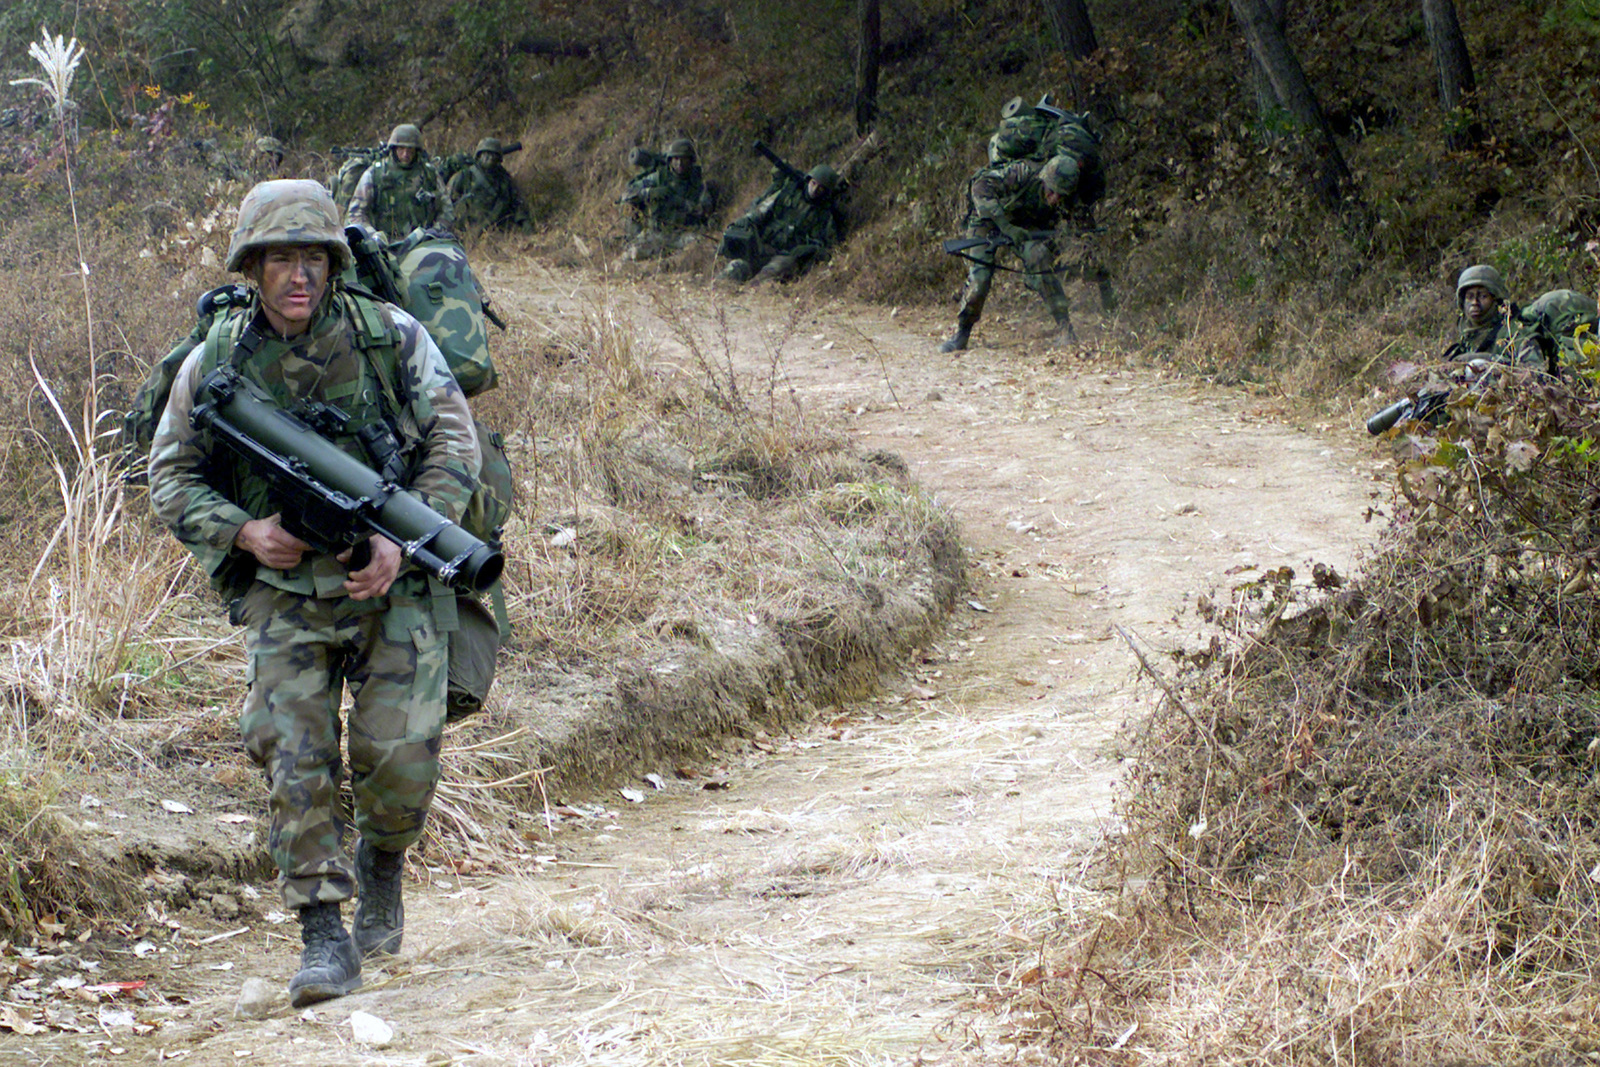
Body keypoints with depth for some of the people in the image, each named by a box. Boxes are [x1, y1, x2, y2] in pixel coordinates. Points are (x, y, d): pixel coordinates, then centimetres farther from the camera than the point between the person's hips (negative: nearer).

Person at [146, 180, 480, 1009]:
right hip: (285, 593, 1)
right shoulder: (216, 362, -2)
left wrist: (402, 542, -15)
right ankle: (325, 934, -3)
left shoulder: (391, 338, -5)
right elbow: (173, 476, 7)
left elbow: (453, 444, -3)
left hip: (393, 586, -1)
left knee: (400, 757, -6)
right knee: (294, 759, -10)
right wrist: (243, 532, -11)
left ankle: (382, 863, 27)